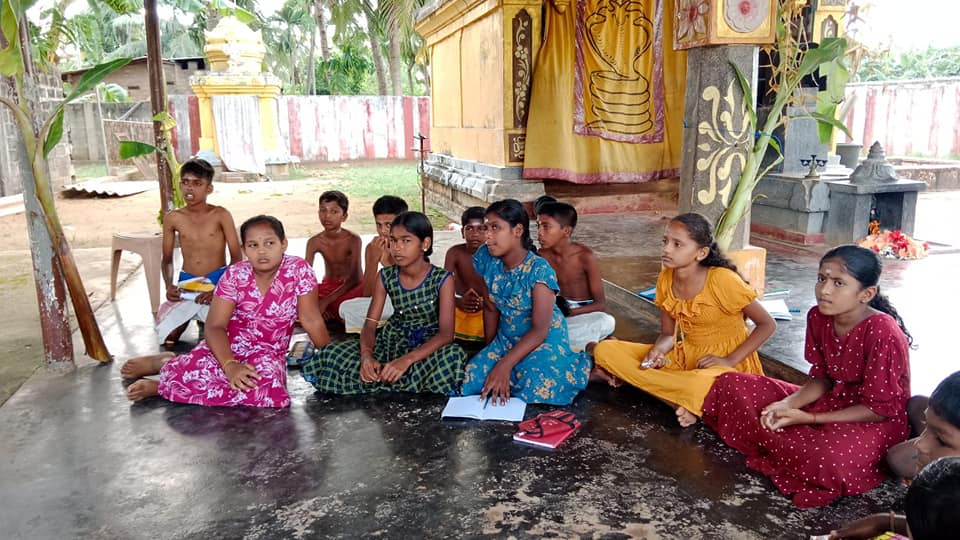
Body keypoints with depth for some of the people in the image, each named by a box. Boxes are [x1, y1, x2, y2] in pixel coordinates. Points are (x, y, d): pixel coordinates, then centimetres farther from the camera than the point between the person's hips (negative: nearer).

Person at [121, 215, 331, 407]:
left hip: (268, 354, 1)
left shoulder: (299, 270, -14)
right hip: (228, 345, 0)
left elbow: (311, 320, -10)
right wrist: (231, 366, -31)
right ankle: (164, 363, 11)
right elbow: (215, 326, -15)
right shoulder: (234, 275, -10)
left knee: (270, 392, -34)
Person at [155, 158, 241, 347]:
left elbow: (236, 257, -7)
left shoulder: (220, 215, -7)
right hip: (186, 284, 3)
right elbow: (167, 259, 11)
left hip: (217, 281, -2)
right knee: (168, 338, -12)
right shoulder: (173, 218, 1)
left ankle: (207, 318, 12)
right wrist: (169, 286, -8)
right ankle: (191, 314, 20)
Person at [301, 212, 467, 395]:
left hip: (429, 346, -4)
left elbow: (446, 334, -22)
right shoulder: (386, 276, -3)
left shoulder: (442, 279, -14)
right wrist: (366, 355, -28)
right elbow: (370, 324, -5)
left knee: (454, 357, -40)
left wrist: (407, 360, -36)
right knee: (331, 355, -17)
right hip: (393, 341, 4)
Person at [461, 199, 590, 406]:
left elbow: (539, 331, -23)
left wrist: (504, 366, -28)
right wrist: (488, 351, 8)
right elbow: (490, 309, 3)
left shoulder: (539, 270, -23)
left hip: (544, 340, -4)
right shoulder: (486, 259, -7)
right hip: (506, 339, 5)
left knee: (537, 391, -27)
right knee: (469, 381, -15)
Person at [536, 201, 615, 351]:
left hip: (586, 312, -3)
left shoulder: (585, 256, -17)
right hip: (559, 308, 3)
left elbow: (601, 304, -17)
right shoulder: (541, 256, -6)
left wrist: (568, 312, -30)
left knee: (607, 322, -36)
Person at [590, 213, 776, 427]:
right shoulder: (665, 279, -3)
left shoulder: (722, 280, -19)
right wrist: (658, 350, -17)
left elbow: (768, 324, -11)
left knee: (698, 386, -45)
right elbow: (668, 334, 6)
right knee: (605, 350, -13)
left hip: (726, 363, -6)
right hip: (685, 355, 7)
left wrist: (729, 361, -17)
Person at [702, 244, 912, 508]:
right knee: (731, 385, -3)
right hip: (833, 400, 7)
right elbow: (822, 378, 4)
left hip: (878, 420, -6)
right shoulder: (818, 317, -7)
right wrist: (787, 405, -16)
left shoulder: (883, 333, -26)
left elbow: (880, 408, -21)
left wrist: (808, 419, -23)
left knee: (829, 460, -41)